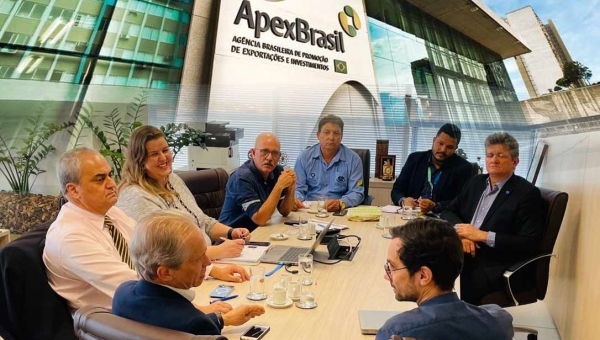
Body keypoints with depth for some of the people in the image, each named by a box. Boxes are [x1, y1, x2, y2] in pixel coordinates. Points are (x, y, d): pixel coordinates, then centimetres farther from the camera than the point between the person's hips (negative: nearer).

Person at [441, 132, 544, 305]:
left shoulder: (527, 193, -3)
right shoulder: (476, 182, 13)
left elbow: (530, 244, -10)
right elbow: (449, 212, 13)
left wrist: (483, 235, -17)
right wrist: (460, 232, -8)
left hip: (498, 268, -5)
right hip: (464, 256, 5)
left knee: (461, 288, -29)